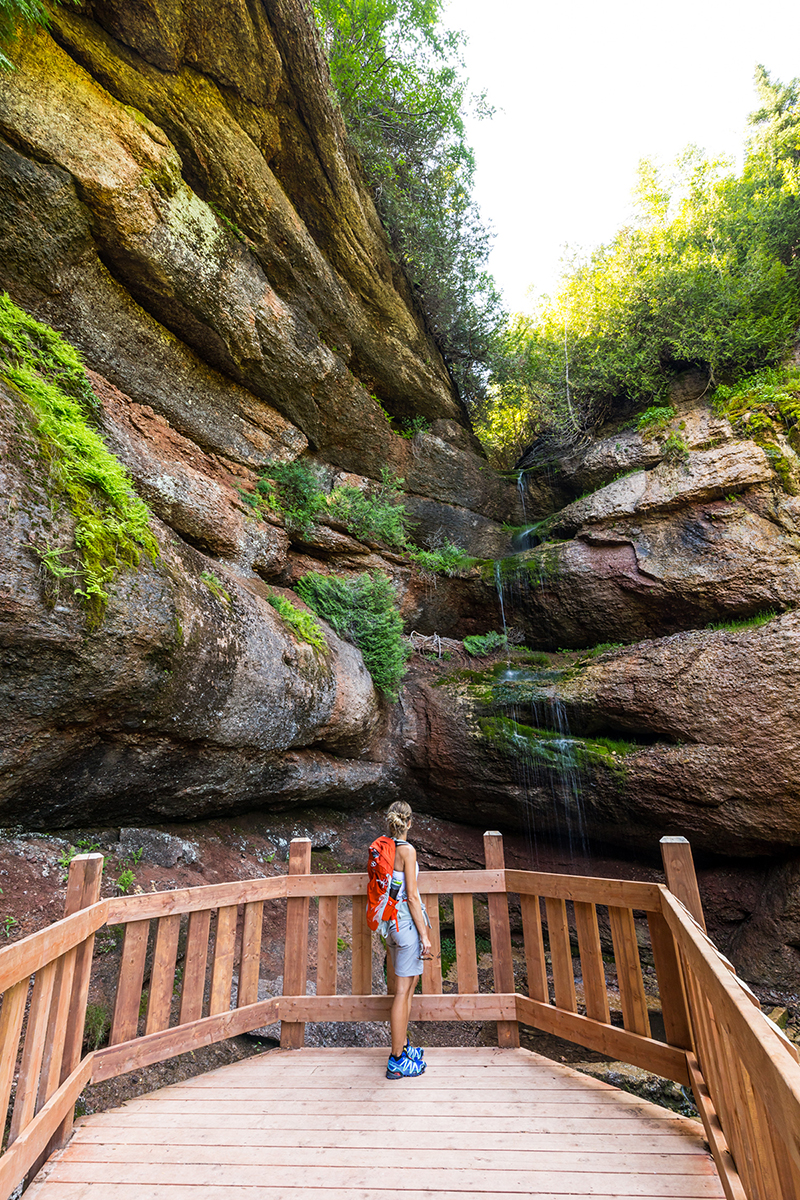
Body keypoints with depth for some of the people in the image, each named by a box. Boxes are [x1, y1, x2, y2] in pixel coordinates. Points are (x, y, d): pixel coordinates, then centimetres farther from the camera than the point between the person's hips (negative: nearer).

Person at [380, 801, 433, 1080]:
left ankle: (402, 1045, 33)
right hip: (407, 920, -8)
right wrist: (424, 934, -10)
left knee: (408, 985, 21)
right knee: (403, 990, 3)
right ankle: (396, 1061, 14)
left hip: (390, 921, 8)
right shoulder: (407, 850, -17)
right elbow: (411, 896, -17)